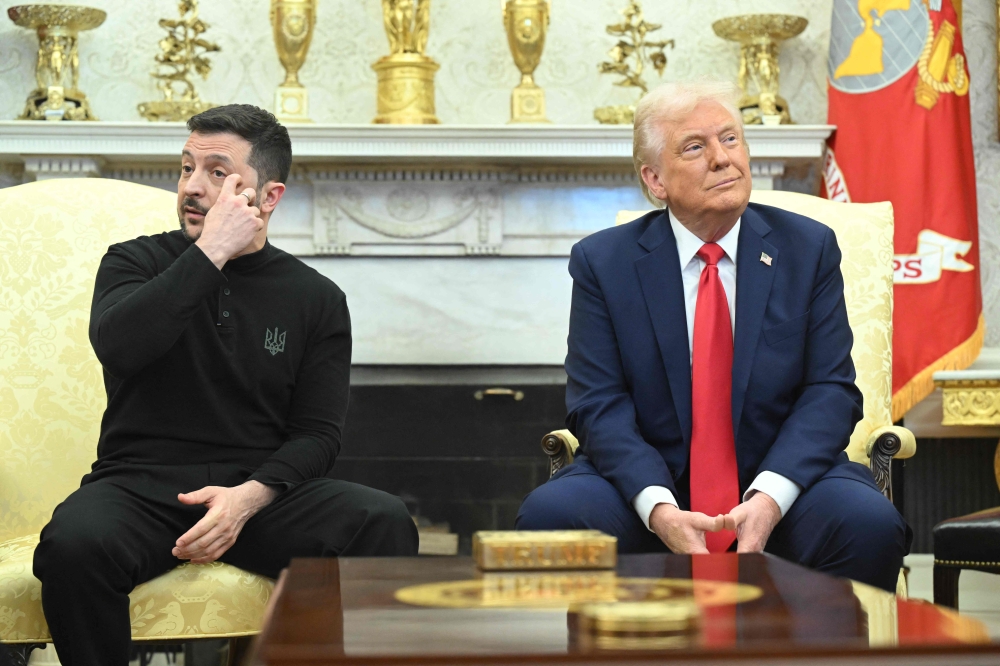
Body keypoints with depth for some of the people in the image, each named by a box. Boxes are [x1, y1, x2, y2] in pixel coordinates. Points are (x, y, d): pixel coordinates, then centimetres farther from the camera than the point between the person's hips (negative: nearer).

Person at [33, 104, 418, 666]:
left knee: (385, 523, -28)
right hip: (139, 486, 0)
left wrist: (251, 495, -15)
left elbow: (317, 434, 5)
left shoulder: (317, 298, 10)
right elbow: (118, 345, -14)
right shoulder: (137, 262, 9)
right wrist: (211, 252, -13)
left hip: (260, 491, 1)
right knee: (73, 541, -35)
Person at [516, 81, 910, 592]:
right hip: (650, 481, 0)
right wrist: (658, 508, -24)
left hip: (780, 479, 1)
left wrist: (769, 498, -20)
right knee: (547, 514, -28)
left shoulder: (808, 248, 4)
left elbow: (830, 391, -2)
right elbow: (599, 406, -5)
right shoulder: (602, 261, 2)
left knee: (871, 526, -29)